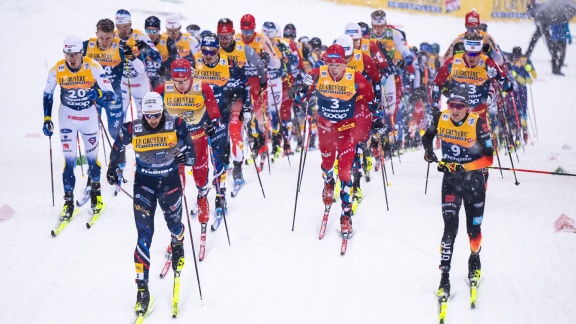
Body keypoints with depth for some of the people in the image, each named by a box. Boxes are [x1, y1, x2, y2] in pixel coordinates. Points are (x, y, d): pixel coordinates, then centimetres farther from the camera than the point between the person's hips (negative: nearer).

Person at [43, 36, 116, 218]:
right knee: (69, 160, -4)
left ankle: (96, 190, 34)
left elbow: (111, 95, -18)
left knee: (92, 158, 8)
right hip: (67, 117, 0)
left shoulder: (93, 68, -17)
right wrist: (47, 119, 0)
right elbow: (47, 95, 5)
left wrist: (98, 93, -39)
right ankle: (68, 200, 8)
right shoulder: (56, 70, -12)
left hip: (89, 117, 0)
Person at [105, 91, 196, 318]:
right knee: (144, 235, -8)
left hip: (170, 180, 1)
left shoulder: (176, 125, -13)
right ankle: (142, 288, -5)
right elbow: (117, 148, 9)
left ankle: (177, 245, 51)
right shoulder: (132, 129, -11)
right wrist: (112, 169, 17)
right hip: (144, 182, 0)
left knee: (174, 224, 10)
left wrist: (186, 156, -33)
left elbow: (190, 152, -11)